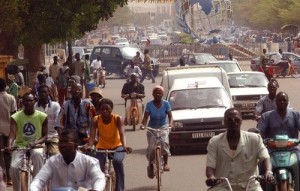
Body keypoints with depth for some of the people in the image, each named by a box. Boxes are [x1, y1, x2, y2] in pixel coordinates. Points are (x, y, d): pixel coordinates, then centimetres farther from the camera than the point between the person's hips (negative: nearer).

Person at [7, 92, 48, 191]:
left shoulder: (42, 116, -2)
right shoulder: (16, 117, -4)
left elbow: (45, 136, 0)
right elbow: (12, 134, -16)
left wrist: (35, 143, -22)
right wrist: (9, 145, -38)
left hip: (36, 146, -1)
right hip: (20, 146, 1)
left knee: (37, 154, -37)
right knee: (13, 167, -26)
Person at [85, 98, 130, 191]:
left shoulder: (117, 119, -19)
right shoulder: (96, 120, -15)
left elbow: (122, 133, -32)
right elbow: (92, 136, -24)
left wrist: (124, 146, -52)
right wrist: (89, 146, -46)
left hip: (116, 146, -2)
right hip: (102, 147, 2)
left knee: (117, 161, -33)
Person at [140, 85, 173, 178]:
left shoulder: (166, 104, -7)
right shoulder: (149, 104, -9)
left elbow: (170, 115, -10)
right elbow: (146, 117, -14)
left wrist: (170, 123, -30)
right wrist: (143, 124, -34)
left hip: (163, 127, 0)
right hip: (152, 128, 0)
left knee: (164, 142, -27)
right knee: (151, 147, -11)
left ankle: (165, 163, -13)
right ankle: (151, 166, 13)